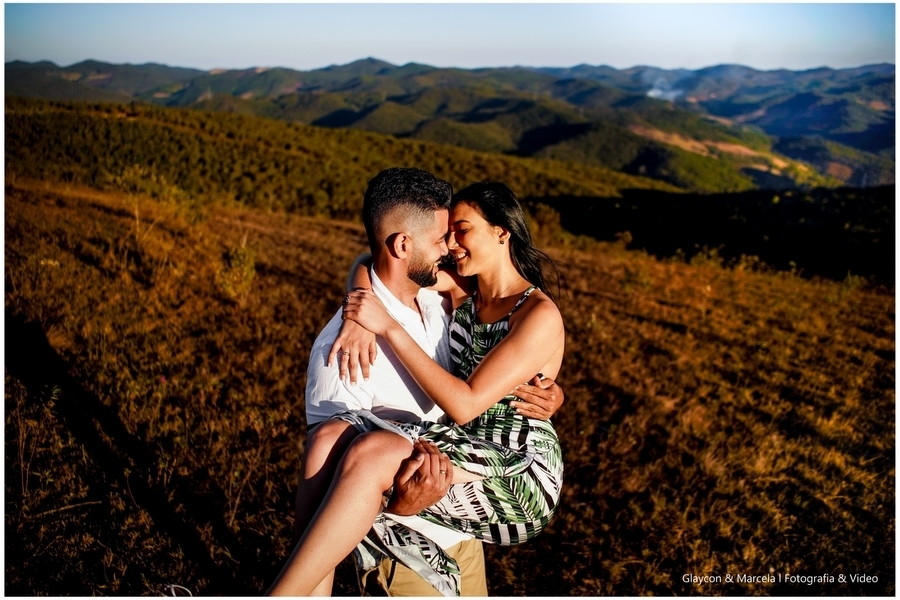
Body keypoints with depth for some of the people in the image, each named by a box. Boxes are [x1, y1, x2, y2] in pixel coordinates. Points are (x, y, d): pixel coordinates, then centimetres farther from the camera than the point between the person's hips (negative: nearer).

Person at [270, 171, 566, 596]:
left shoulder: (540, 315, -11)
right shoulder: (461, 296, 10)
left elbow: (465, 405, -18)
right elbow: (371, 263, 14)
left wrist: (389, 327, -20)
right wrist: (358, 319, -7)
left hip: (518, 476, -7)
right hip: (463, 450, 7)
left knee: (372, 452, -31)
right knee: (331, 436, -20)